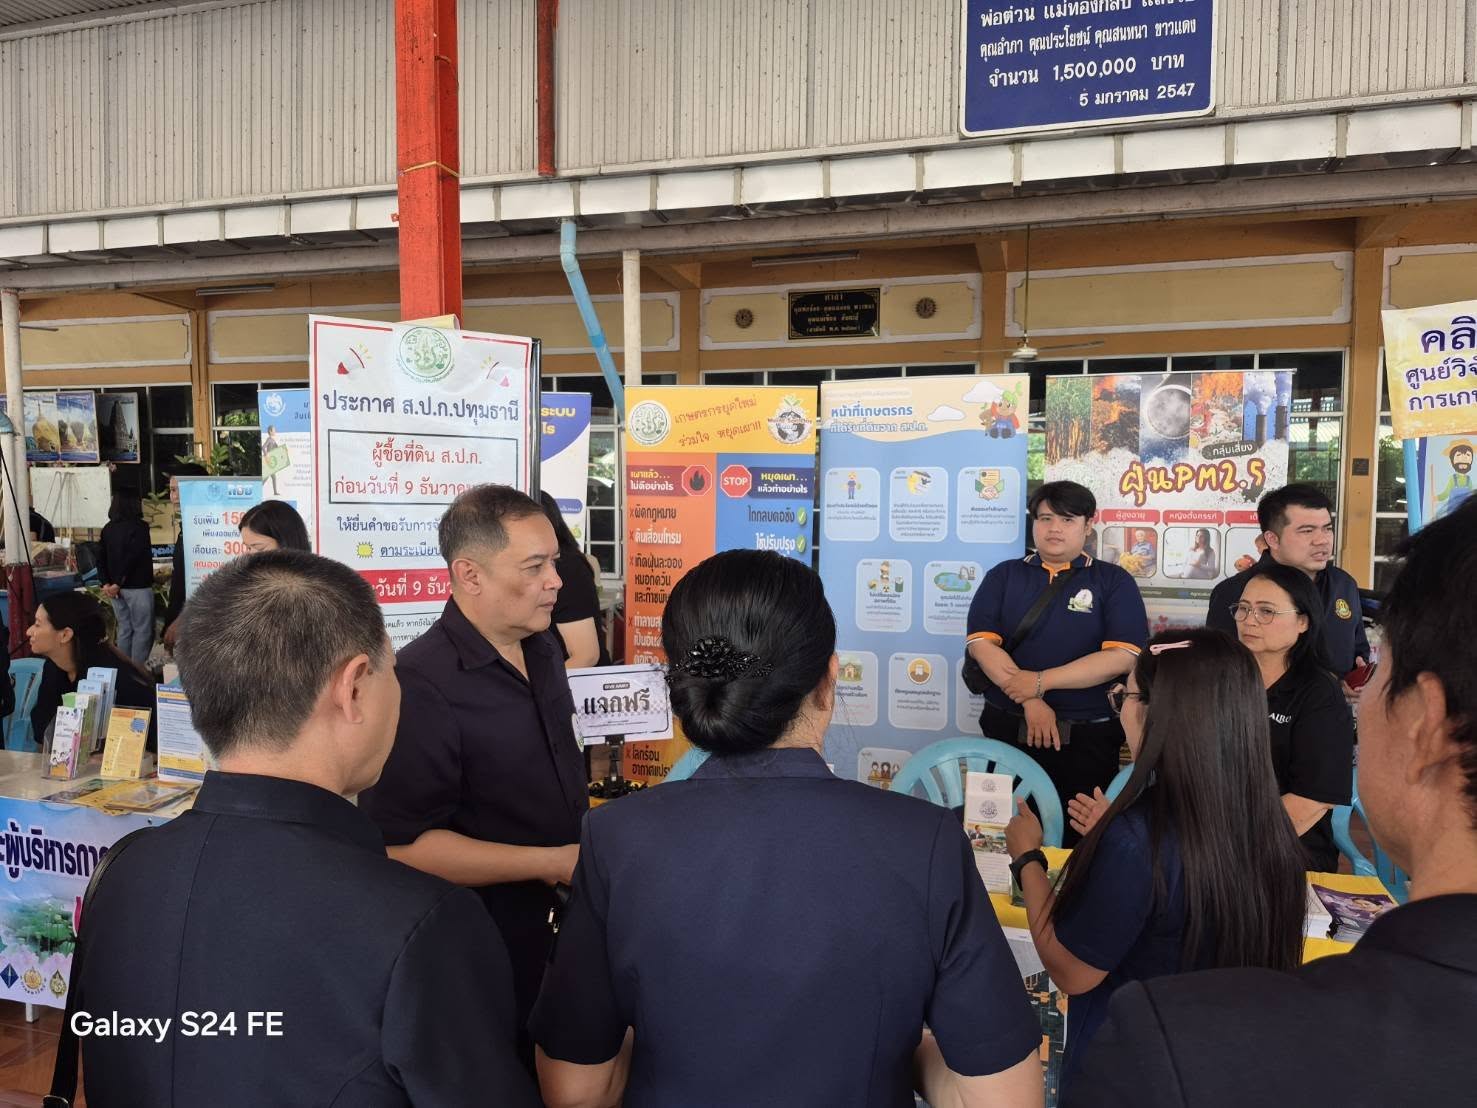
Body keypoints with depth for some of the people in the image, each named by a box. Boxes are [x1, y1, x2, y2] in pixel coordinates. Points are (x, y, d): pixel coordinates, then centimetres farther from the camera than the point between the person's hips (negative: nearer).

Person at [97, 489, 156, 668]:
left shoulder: (108, 528, 8)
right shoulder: (139, 526, -12)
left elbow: (101, 559, 4)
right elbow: (132, 557, -18)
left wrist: (105, 583, -2)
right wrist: (118, 583, -13)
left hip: (117, 588, 7)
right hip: (137, 587, -7)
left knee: (124, 628, 14)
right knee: (142, 630, 0)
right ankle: (138, 668, -1)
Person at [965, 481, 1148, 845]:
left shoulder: (1114, 581, 3)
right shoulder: (1004, 576, 9)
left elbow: (1122, 656, -10)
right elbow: (981, 641, -4)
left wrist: (1040, 681, -15)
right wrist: (1029, 701, -16)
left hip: (1087, 737, -2)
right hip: (1008, 729, 2)